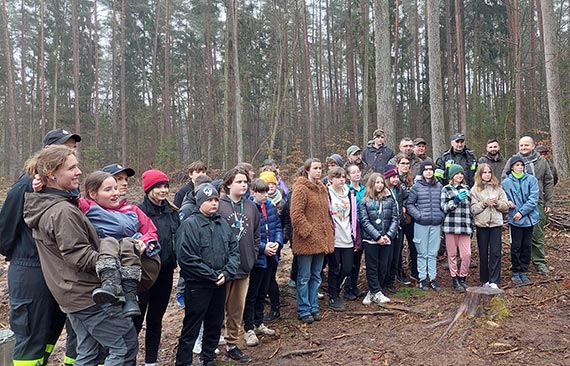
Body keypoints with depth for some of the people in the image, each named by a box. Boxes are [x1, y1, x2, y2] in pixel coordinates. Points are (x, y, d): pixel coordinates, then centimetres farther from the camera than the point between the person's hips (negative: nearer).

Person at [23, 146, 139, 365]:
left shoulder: (44, 206, 9)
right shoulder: (63, 211, -22)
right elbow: (81, 258, -24)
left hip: (72, 294, 10)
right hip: (88, 294, -10)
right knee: (126, 346, 0)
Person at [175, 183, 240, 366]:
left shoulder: (222, 223, 8)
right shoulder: (189, 225, -12)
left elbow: (234, 250, 8)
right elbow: (186, 258, -19)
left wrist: (227, 273, -8)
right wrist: (213, 275, -16)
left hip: (220, 284, 6)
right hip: (198, 285, -6)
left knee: (215, 324, 18)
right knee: (191, 329, 3)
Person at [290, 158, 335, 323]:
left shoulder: (322, 188, 14)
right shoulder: (301, 189, -11)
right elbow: (296, 214, -17)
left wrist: (330, 230, 12)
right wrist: (308, 231, -18)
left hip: (321, 240, 8)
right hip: (306, 241, -8)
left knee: (316, 276, 15)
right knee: (304, 277, 3)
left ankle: (314, 307, 27)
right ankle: (303, 310, 14)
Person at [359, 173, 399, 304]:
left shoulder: (390, 200, 6)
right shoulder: (364, 202, 0)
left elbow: (395, 219, 3)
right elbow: (365, 222, -7)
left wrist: (388, 235, -11)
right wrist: (378, 236, -15)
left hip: (386, 240, 3)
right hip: (371, 240, -3)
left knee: (383, 267, 8)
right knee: (372, 267, 2)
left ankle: (372, 292, 21)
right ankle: (377, 293, 12)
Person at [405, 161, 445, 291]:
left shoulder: (439, 186, 6)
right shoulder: (416, 187, -3)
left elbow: (443, 203, 14)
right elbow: (409, 204, -1)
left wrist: (442, 215, 1)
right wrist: (418, 215, -11)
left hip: (436, 224, 3)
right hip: (421, 224, -2)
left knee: (433, 253, 10)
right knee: (422, 253, 5)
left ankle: (433, 278, 19)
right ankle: (422, 278, 15)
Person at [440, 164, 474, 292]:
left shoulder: (466, 189, 15)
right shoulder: (446, 189, 2)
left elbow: (470, 208, 21)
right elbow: (444, 208, -6)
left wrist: (471, 225, 17)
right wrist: (457, 199, -16)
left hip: (465, 226, 3)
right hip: (451, 226, -3)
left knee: (467, 254, -4)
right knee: (452, 254, 4)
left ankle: (462, 278, 15)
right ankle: (455, 280, 16)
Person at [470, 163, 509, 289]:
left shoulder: (497, 188, 7)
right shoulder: (475, 189, 1)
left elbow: (506, 207, 7)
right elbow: (473, 209, -5)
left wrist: (498, 203, -12)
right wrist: (484, 203, -16)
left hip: (496, 223, 1)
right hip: (481, 224, -1)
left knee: (496, 253, -1)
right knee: (483, 253, 8)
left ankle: (494, 281, 5)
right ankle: (485, 280, 20)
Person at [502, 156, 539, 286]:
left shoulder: (531, 179, -2)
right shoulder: (506, 182, -2)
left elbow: (533, 198, -8)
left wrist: (522, 212, -15)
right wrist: (507, 202, -13)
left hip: (529, 218, 1)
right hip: (514, 220, -1)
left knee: (527, 246, 10)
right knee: (516, 246, 4)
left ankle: (523, 272, 23)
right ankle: (515, 272, 16)